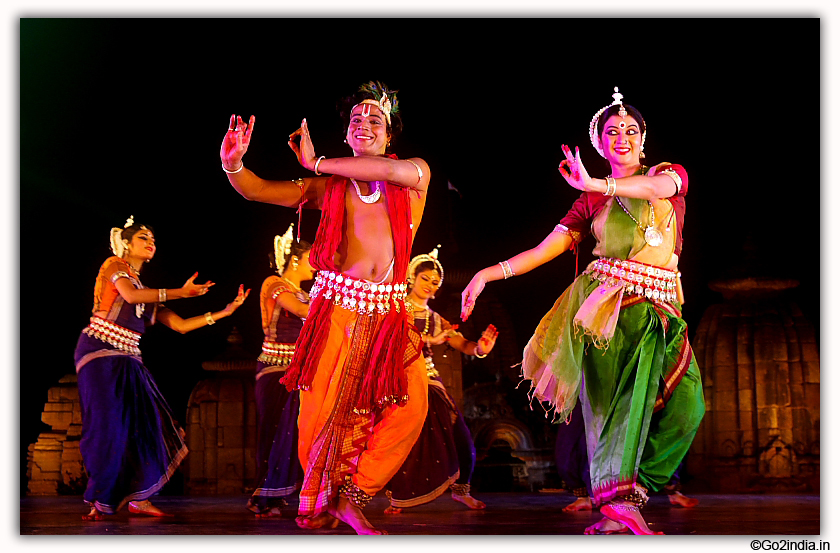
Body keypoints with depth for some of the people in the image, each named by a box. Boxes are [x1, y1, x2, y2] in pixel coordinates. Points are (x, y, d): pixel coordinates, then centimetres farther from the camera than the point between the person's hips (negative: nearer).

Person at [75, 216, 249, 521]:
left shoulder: (150, 293, 21)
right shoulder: (114, 266, 2)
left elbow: (180, 325, 17)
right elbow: (130, 295, -19)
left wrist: (223, 312, 14)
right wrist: (179, 292, -15)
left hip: (127, 360, 7)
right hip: (100, 352, -7)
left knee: (141, 424, -1)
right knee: (108, 425, -12)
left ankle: (138, 497, 2)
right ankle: (100, 501, -7)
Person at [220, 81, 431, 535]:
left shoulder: (416, 176, 11)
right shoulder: (330, 186, 13)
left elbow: (396, 171, -13)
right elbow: (258, 191, 7)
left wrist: (317, 162, -3)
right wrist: (233, 164, -17)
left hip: (390, 314, 1)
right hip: (337, 306, -1)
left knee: (410, 403, -12)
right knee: (325, 407, -5)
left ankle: (350, 496, 0)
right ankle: (318, 506, 14)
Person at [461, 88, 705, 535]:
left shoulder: (670, 174, 14)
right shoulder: (593, 201, 14)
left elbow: (659, 187, -12)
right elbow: (545, 249, 9)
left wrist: (596, 184, -24)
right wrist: (489, 273, -3)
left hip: (660, 308, 2)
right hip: (607, 298, -2)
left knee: (685, 403, -14)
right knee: (615, 397, -21)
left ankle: (624, 495, -8)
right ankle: (618, 502, -32)